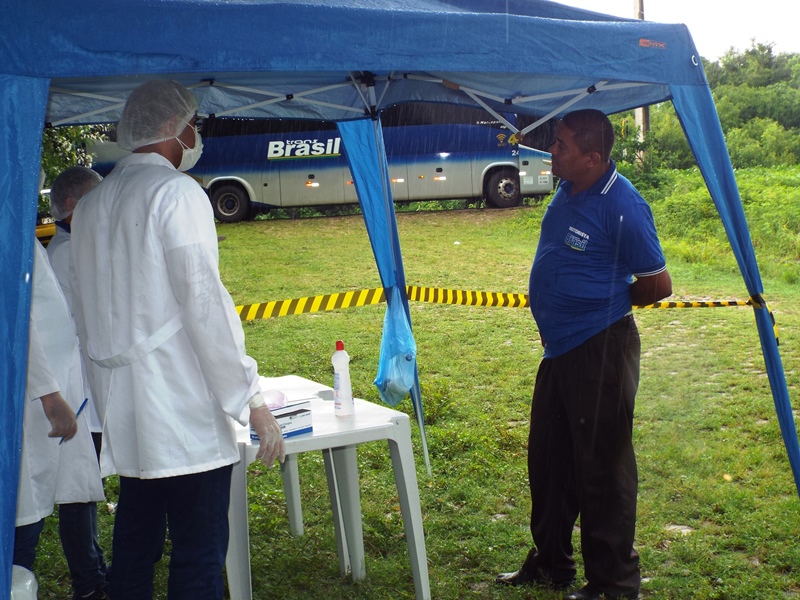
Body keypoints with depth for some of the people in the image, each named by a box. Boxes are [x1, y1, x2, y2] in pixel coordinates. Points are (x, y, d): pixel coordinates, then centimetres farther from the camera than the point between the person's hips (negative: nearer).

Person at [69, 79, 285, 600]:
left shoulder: (91, 204, 13)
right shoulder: (177, 191, -9)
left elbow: (85, 311, 18)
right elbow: (204, 302, -16)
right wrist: (252, 400, -13)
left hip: (123, 411, 8)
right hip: (187, 414, -8)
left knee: (134, 547, 16)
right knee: (199, 557, -1)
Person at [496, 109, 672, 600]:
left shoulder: (622, 206, -20)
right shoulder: (568, 189, 6)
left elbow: (659, 285, -14)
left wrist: (607, 302, -1)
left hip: (601, 351, -9)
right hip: (560, 347, 9)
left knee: (601, 467, 1)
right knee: (548, 459, 18)